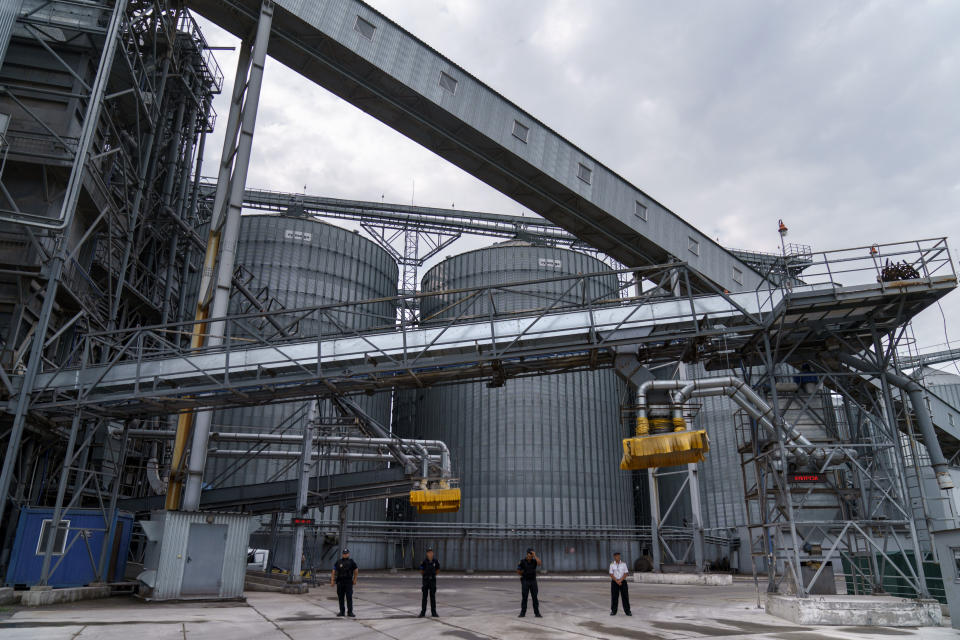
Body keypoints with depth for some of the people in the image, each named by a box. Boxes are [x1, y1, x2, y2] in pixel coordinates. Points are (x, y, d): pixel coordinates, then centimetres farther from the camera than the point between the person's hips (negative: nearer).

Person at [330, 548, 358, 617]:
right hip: (340, 582, 2)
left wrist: (355, 580, 10)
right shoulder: (338, 562, 4)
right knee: (340, 597, 6)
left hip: (349, 583, -2)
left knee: (349, 597, -6)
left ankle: (350, 612, 0)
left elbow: (356, 571, 12)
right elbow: (333, 572, 5)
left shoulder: (351, 562, 2)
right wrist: (332, 580, -3)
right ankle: (341, 612, 18)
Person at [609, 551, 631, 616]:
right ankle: (613, 611, 9)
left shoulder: (624, 563, -2)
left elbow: (625, 574, -6)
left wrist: (620, 581, -17)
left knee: (625, 596, -3)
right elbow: (611, 574, -6)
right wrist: (617, 582, -16)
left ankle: (627, 611, 3)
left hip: (623, 581, 0)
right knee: (614, 596, 0)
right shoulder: (612, 564, -1)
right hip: (614, 582, 0)